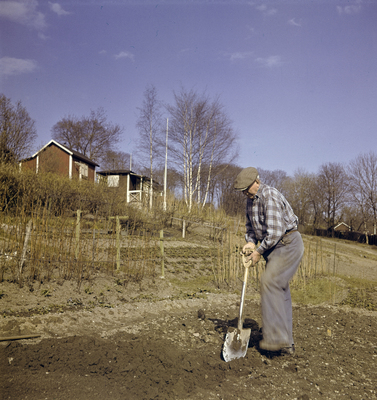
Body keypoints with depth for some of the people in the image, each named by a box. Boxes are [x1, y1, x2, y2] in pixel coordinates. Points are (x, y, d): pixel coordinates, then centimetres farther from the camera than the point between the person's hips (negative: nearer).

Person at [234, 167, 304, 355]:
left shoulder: (270, 195, -21)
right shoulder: (251, 200, 10)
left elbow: (275, 232, -26)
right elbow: (250, 225, 22)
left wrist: (259, 252, -16)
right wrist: (250, 242, 1)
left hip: (288, 243, -9)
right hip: (275, 248, 9)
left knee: (270, 282, -20)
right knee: (279, 291, 7)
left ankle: (275, 337, -16)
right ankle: (286, 344, 12)